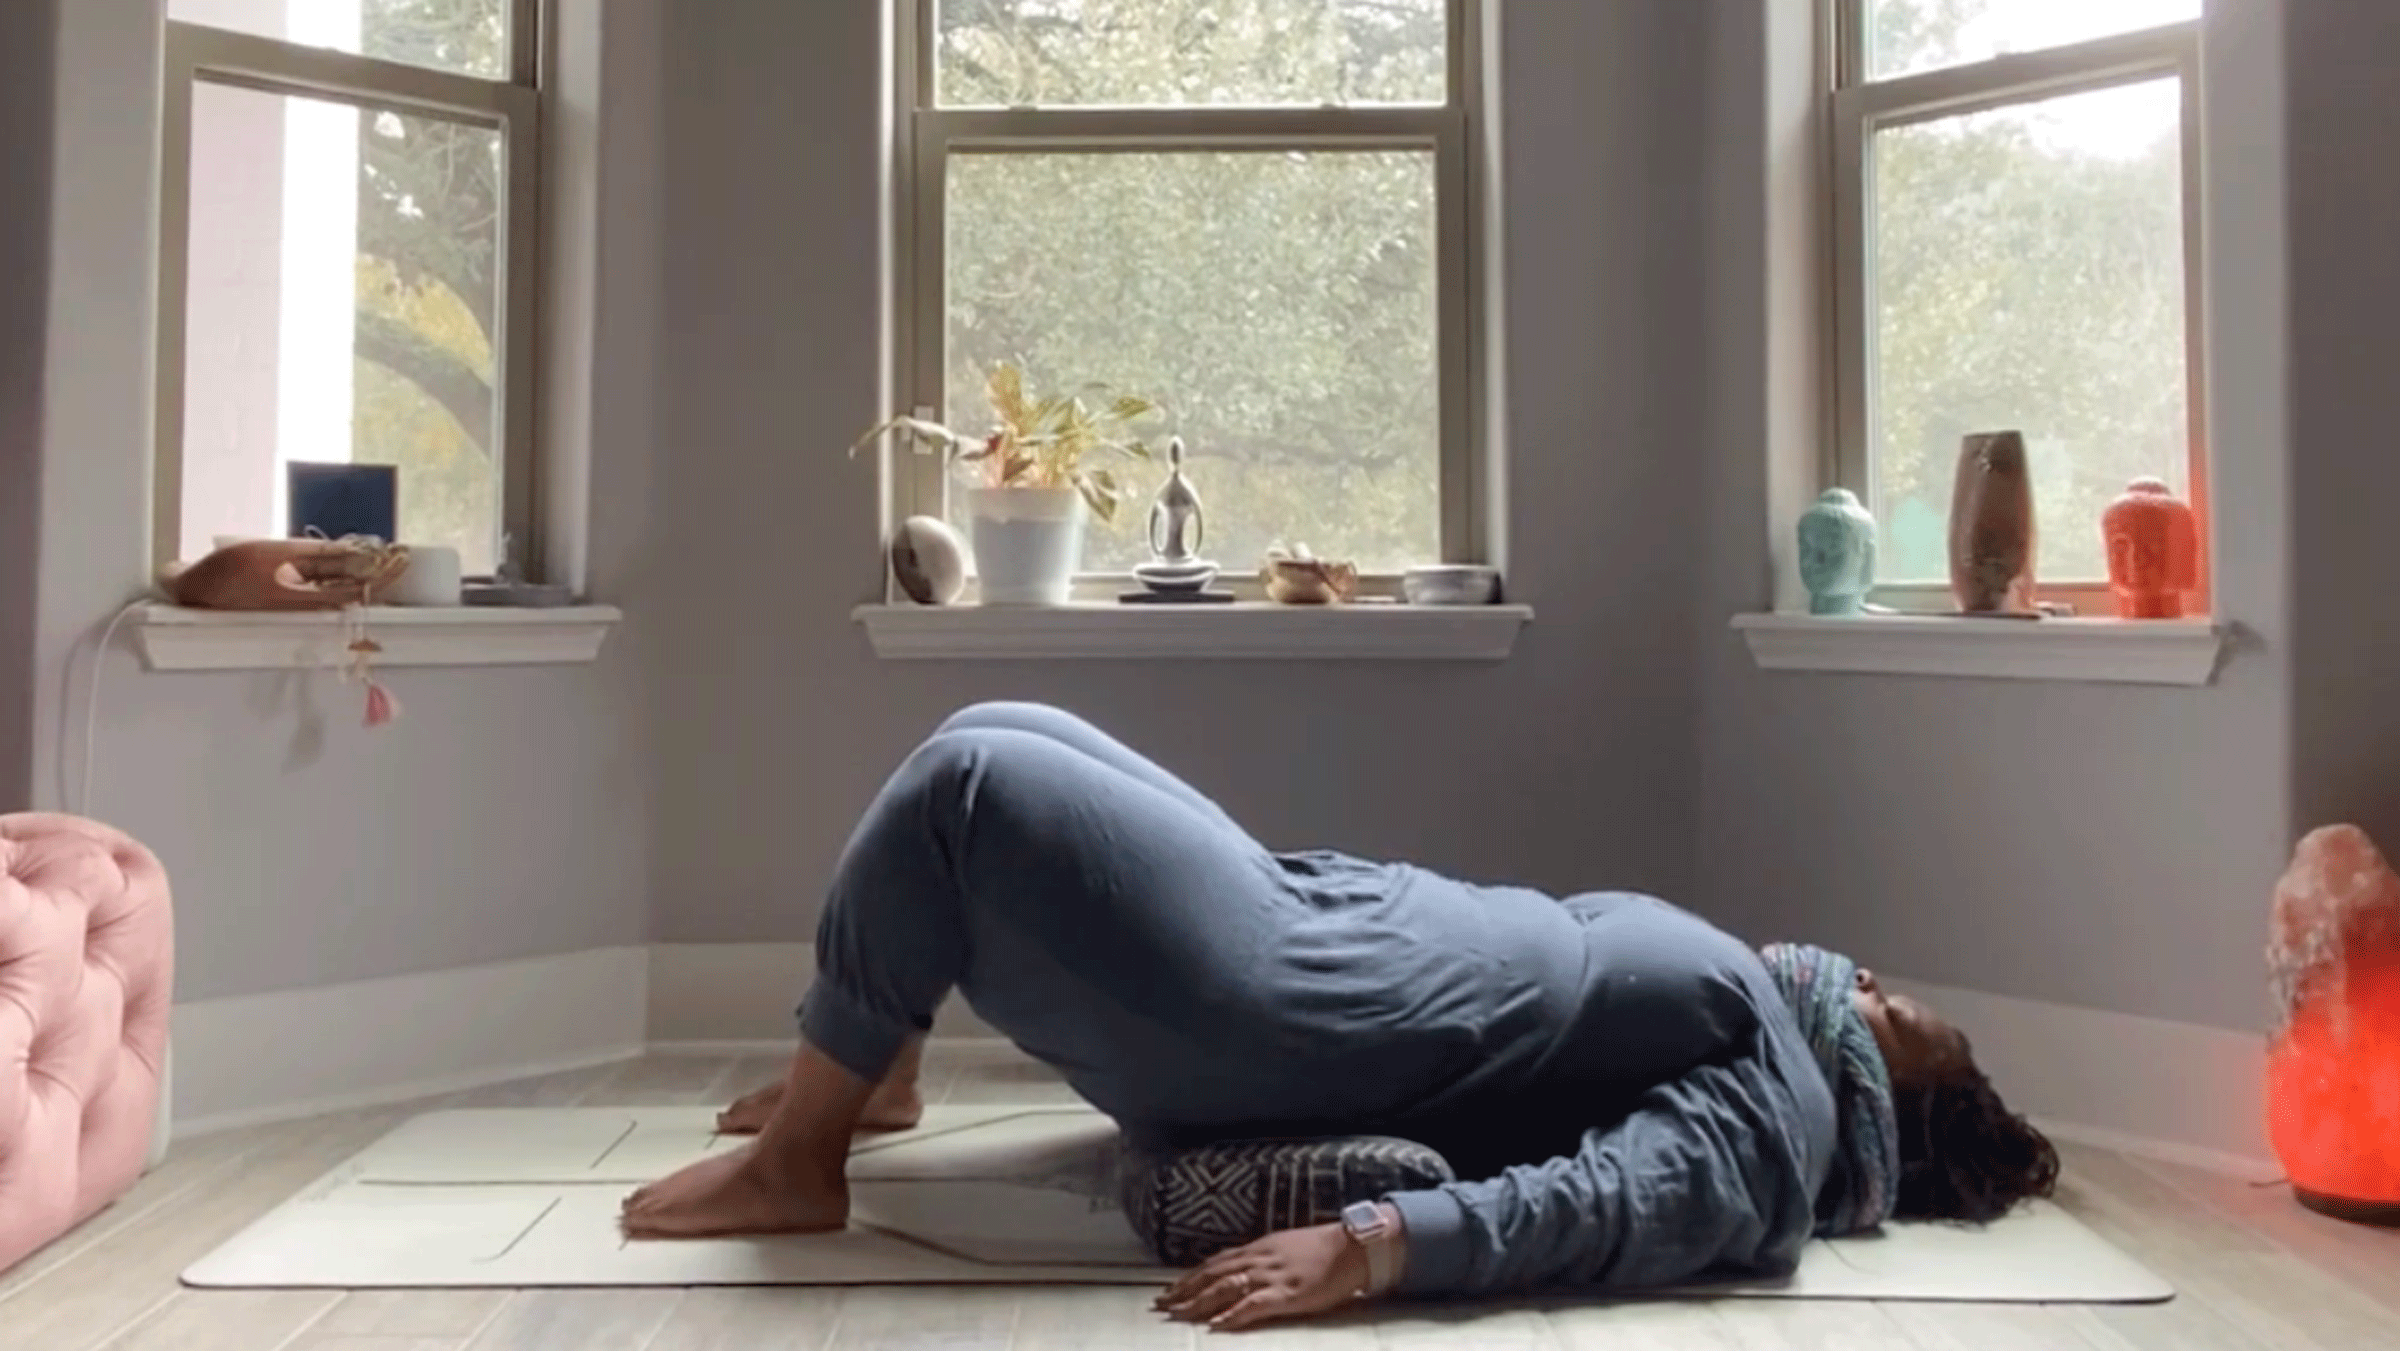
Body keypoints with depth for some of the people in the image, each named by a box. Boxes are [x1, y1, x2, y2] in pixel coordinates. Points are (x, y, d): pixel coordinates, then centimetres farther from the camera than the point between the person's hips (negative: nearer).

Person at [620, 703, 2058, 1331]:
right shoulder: (1755, 1015, 20)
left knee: (965, 783, -17)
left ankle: (794, 1164, -3)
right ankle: (869, 1070, 25)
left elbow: (1603, 1204, -26)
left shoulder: (1769, 1116, -7)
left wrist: (1364, 1246, -39)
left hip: (1271, 1005, -10)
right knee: (998, 738, 13)